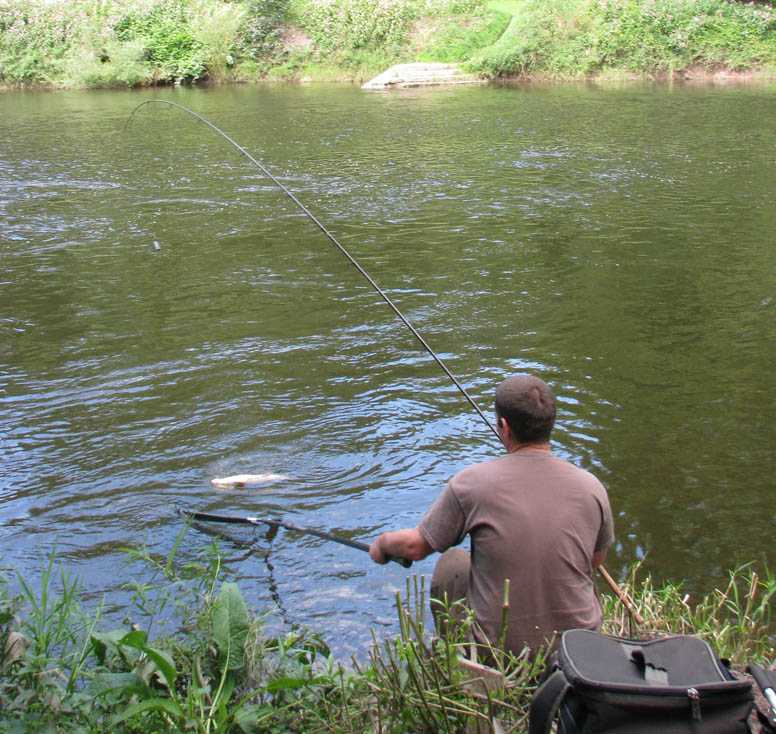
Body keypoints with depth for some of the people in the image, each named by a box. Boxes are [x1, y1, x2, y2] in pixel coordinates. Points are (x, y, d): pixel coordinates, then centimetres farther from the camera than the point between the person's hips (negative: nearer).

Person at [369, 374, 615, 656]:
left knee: (450, 563, 23)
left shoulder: (472, 482, -16)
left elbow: (415, 546, -4)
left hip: (499, 647, -2)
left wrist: (382, 543, 19)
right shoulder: (591, 487, -9)